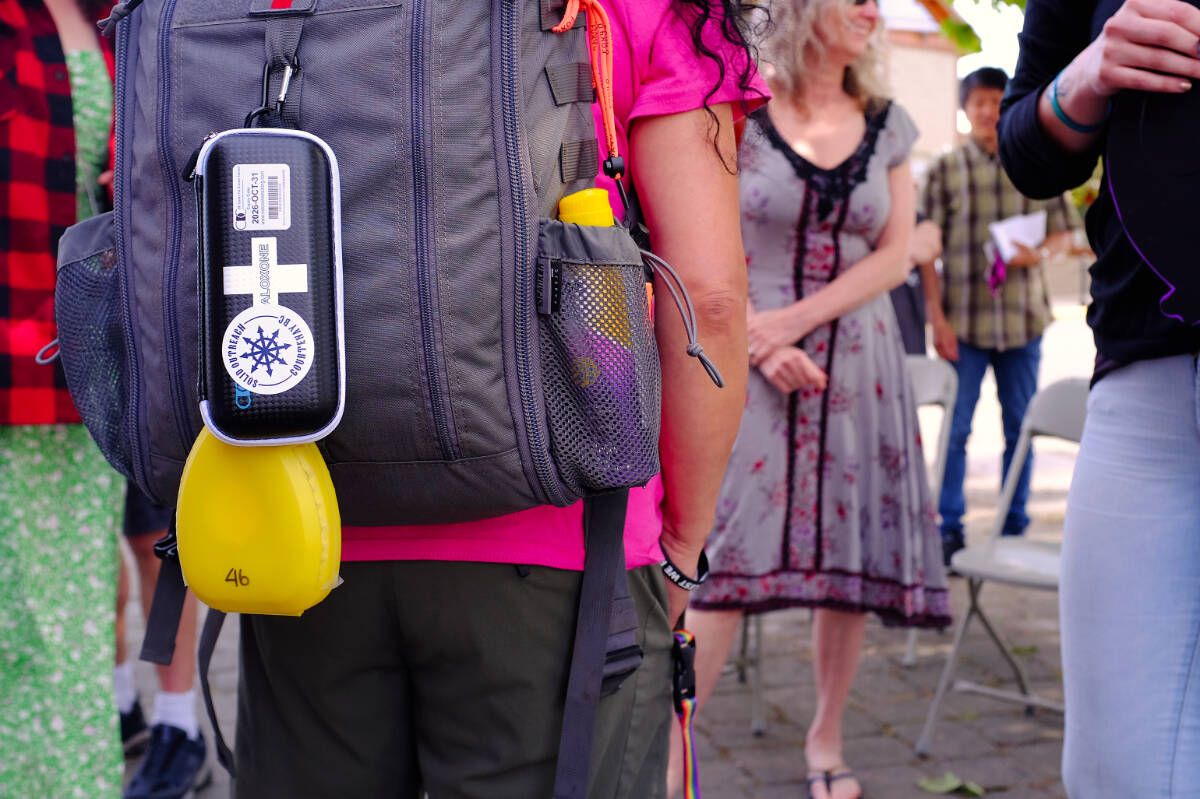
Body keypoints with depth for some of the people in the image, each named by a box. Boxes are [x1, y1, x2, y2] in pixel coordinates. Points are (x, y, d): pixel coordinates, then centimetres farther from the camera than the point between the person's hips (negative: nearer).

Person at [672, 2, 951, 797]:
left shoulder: (887, 126, 9)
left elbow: (895, 256, 2)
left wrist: (792, 321, -10)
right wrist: (758, 342, -14)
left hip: (859, 367, 4)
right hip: (752, 363, -3)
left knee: (853, 557, 4)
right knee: (726, 554, -10)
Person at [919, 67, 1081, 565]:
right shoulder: (945, 170, 1)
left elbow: (1064, 233, 13)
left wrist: (1040, 253, -11)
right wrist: (937, 318, -9)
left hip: (1023, 318, 2)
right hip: (964, 321, -2)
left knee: (1021, 426, 8)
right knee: (956, 427, 1)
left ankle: (1015, 528, 20)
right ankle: (950, 529, 11)